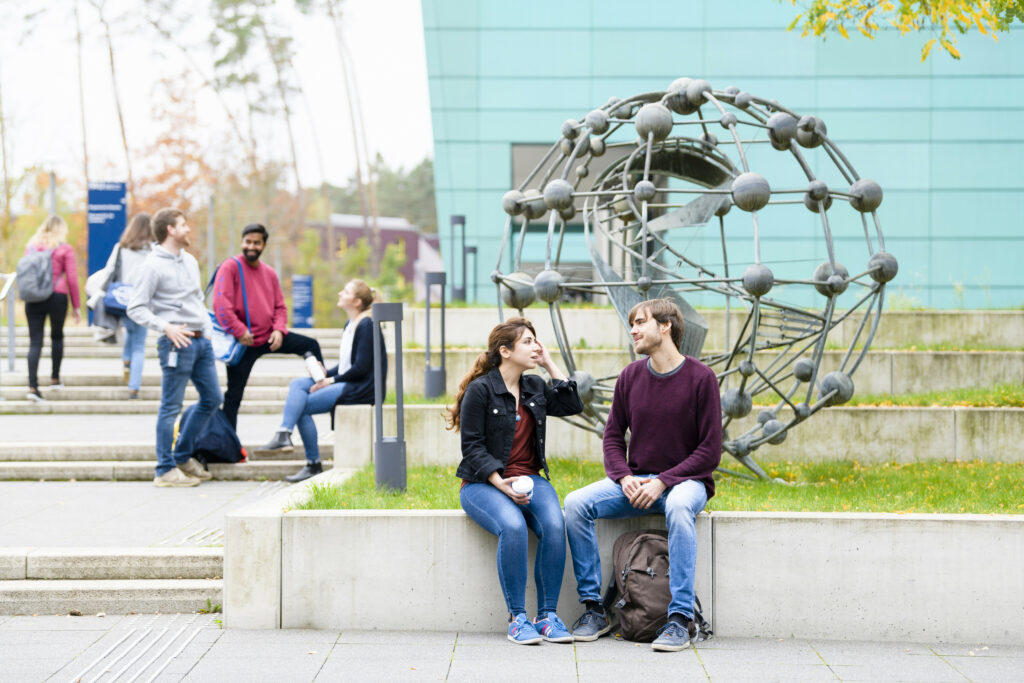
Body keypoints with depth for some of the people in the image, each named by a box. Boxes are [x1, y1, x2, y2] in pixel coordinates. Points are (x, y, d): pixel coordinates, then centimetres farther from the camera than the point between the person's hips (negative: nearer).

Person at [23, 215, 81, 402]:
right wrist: (76, 306, 4)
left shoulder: (31, 246, 10)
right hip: (57, 296, -2)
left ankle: (32, 386, -12)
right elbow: (72, 279, -2)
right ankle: (55, 378, 25)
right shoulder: (65, 249, -1)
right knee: (57, 336, 20)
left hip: (33, 299, 2)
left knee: (35, 342, -1)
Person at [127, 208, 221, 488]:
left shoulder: (190, 261, 16)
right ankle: (165, 470, 1)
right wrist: (166, 327, -22)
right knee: (171, 407, -4)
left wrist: (207, 326, 11)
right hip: (177, 342, -9)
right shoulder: (154, 265, -9)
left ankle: (183, 455, 25)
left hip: (201, 339, 9)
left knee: (212, 398, 14)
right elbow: (136, 308, -12)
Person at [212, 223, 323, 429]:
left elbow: (280, 307, 13)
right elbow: (221, 304, -19)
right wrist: (239, 331, -22)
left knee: (311, 346, 2)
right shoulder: (230, 267, -10)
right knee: (234, 395, -1)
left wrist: (278, 330, -6)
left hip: (268, 336, 6)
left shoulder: (269, 273, 10)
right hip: (243, 343, -6)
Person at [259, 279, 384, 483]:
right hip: (345, 383, 9)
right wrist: (326, 374, 1)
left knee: (303, 405, -16)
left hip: (361, 389, -9)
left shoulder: (366, 325, -14)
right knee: (297, 384, -7)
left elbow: (361, 367, -18)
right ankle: (283, 435, -19)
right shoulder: (350, 325, 15)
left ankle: (314, 464, -14)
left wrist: (332, 380, -11)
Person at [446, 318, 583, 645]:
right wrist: (501, 483, -21)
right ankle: (517, 618, -26)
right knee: (512, 526, -35)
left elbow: (572, 405, 11)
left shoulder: (534, 387, 15)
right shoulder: (480, 390, -5)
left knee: (554, 525, -28)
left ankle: (548, 615, -21)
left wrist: (549, 363, 9)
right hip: (483, 483, -5)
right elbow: (472, 448, -8)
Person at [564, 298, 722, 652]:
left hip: (685, 480, -5)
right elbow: (613, 437, 11)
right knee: (575, 503, -20)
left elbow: (710, 450, -9)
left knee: (678, 507, -40)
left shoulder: (700, 377, -8)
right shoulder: (630, 377, 6)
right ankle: (593, 609, -15)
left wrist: (662, 482, -18)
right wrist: (625, 478, -9)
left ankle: (681, 619, -36)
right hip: (635, 481, 5)